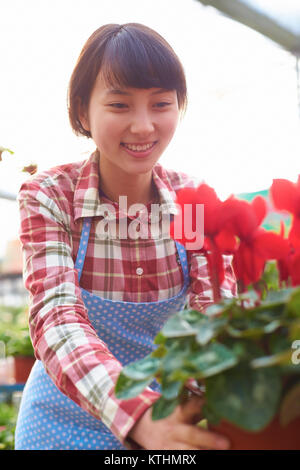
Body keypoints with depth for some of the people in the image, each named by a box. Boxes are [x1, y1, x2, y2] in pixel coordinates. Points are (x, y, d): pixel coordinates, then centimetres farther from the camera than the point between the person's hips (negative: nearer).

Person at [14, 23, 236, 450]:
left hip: (167, 410, 3)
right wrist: (138, 413, -45)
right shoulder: (48, 196, -16)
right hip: (68, 418, -2)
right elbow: (55, 317, -28)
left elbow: (215, 304, -18)